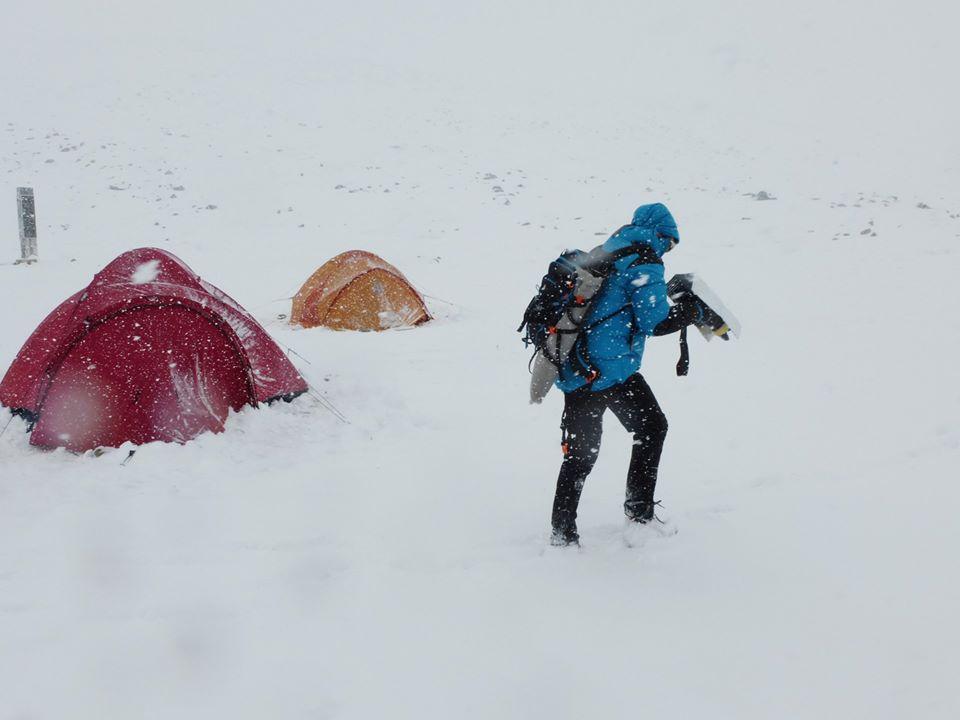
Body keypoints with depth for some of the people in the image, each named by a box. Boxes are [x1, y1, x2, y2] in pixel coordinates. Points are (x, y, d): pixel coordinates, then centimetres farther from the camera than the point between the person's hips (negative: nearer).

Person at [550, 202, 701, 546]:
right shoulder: (644, 264, -6)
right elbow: (655, 321, -11)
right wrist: (691, 311, 3)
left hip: (576, 370, 8)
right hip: (612, 368, -8)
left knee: (580, 453, 13)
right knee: (652, 427, 13)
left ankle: (563, 532, 13)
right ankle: (639, 510, 11)